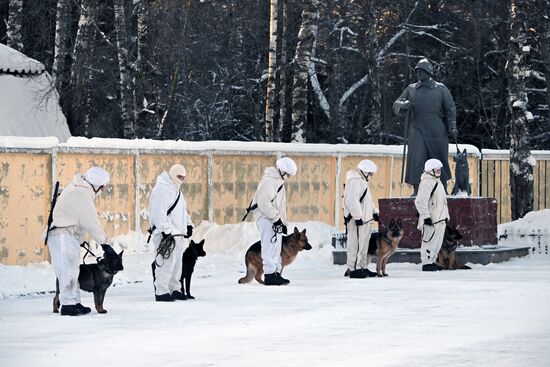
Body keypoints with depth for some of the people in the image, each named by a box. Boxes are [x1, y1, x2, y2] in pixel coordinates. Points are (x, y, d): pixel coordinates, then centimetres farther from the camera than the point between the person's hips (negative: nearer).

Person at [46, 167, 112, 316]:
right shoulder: (83, 194, -16)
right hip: (65, 235, -11)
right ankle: (67, 305, -12)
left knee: (72, 270, 11)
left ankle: (74, 302, 13)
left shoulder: (75, 189, 16)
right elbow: (90, 221, -16)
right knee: (69, 270, -11)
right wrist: (104, 239, -7)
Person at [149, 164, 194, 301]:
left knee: (177, 262, 12)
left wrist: (188, 225, 18)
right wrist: (166, 230, -23)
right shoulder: (162, 189, -13)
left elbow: (183, 210, 30)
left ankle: (174, 289, 20)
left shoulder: (175, 190, 20)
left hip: (177, 233, 10)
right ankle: (161, 292, -10)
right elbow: (159, 213, -20)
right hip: (166, 234, -10)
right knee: (166, 262, -12)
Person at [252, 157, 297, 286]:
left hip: (275, 220, 10)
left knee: (276, 247, 13)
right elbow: (263, 202, -24)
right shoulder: (269, 181, -15)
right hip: (266, 219, -10)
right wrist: (276, 218, -21)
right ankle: (269, 275, -10)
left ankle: (276, 273, 18)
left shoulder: (278, 181, 18)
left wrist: (283, 222, 21)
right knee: (270, 247, -10)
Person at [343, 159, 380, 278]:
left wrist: (374, 211, 19)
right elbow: (352, 201, -23)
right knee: (356, 244, -9)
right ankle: (353, 269, -8)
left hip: (364, 219, 11)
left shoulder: (362, 181, 20)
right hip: (357, 220, -11)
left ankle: (362, 267, 21)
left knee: (364, 243, 14)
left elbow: (367, 200, 30)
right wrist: (358, 217, -24)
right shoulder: (354, 182, -15)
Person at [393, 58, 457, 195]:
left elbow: (450, 109, 11)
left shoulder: (440, 89, 8)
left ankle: (443, 190, 18)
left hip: (436, 131, -1)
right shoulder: (411, 89, 13)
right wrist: (404, 105, -10)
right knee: (416, 158, -14)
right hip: (417, 130, 1)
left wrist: (452, 127, -1)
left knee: (439, 159, 4)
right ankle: (416, 190, -14)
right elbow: (396, 105, 13)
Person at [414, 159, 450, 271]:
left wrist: (446, 216, 26)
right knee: (430, 241, -8)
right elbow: (421, 201, -21)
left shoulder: (437, 182, 19)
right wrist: (426, 216, -23)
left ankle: (432, 261, 20)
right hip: (431, 220, -10)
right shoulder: (426, 183, -14)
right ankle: (426, 263, -5)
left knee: (437, 242, 12)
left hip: (439, 219, 10)